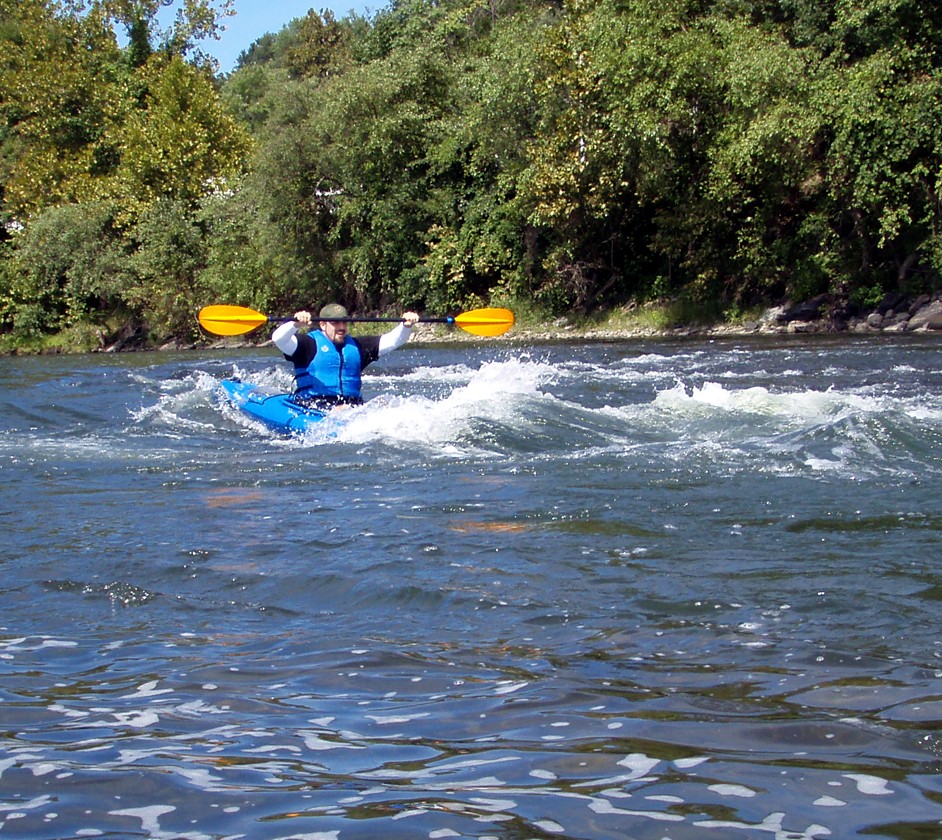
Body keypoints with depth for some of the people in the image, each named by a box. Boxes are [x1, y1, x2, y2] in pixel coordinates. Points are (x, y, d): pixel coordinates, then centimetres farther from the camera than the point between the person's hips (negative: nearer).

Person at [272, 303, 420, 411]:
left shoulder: (356, 346, 21)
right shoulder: (310, 343, 5)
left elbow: (392, 341, 16)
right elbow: (278, 339, -11)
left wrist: (406, 326, -4)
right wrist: (296, 324, -31)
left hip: (353, 404, 6)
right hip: (312, 406, -6)